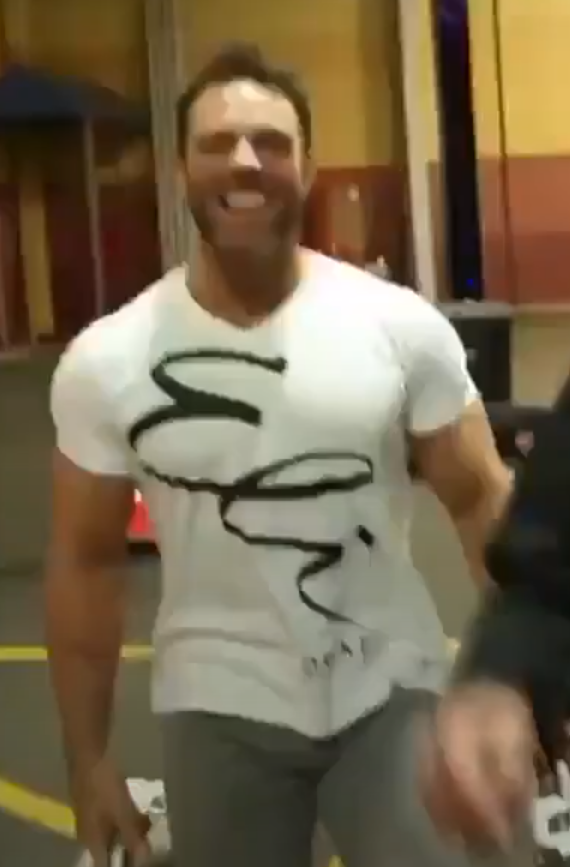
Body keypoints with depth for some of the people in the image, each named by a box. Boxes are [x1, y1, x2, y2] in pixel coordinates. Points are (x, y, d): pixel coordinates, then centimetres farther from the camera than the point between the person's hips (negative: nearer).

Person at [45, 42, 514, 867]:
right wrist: (87, 758, 3)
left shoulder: (402, 328, -9)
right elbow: (87, 561, 1)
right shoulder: (106, 363, -8)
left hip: (388, 692, 0)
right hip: (222, 710, 1)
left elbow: (480, 499, -1)